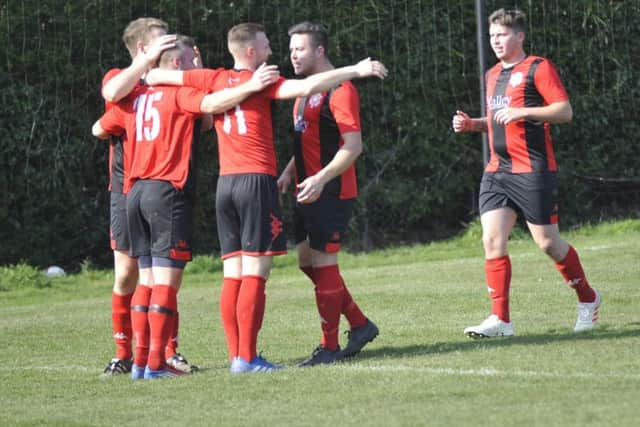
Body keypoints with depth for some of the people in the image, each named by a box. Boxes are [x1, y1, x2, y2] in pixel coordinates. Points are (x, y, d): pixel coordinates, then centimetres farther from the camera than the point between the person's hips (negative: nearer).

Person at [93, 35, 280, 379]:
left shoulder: (133, 98, 15)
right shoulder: (179, 92, -5)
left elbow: (99, 130, 27)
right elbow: (211, 104, -25)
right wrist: (250, 87, -29)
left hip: (136, 192, 7)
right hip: (168, 192, -7)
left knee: (147, 281, 11)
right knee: (167, 281, -7)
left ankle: (140, 361, 9)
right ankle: (156, 363, -10)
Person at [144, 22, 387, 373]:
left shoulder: (214, 80, 10)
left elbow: (155, 76, 12)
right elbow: (307, 86, -19)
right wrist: (355, 70, -14)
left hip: (225, 183, 6)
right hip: (256, 182, -6)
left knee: (233, 275, 7)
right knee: (255, 275, -6)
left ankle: (236, 355, 6)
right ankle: (246, 358, -10)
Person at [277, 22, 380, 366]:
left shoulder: (338, 89, -13)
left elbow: (353, 145, -19)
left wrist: (321, 179, -28)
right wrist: (288, 174, 11)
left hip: (331, 193, -10)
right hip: (307, 192, 10)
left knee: (323, 264, -6)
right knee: (307, 260, 12)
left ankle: (329, 347, 1)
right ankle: (359, 325, 21)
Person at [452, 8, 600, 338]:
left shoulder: (538, 68, -6)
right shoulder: (493, 75, 18)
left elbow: (565, 111, -13)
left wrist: (523, 112, -24)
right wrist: (472, 124, 11)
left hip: (533, 171, -7)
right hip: (497, 171, 7)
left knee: (547, 242, 0)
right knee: (492, 241, -7)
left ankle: (588, 300, 22)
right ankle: (500, 319, -7)